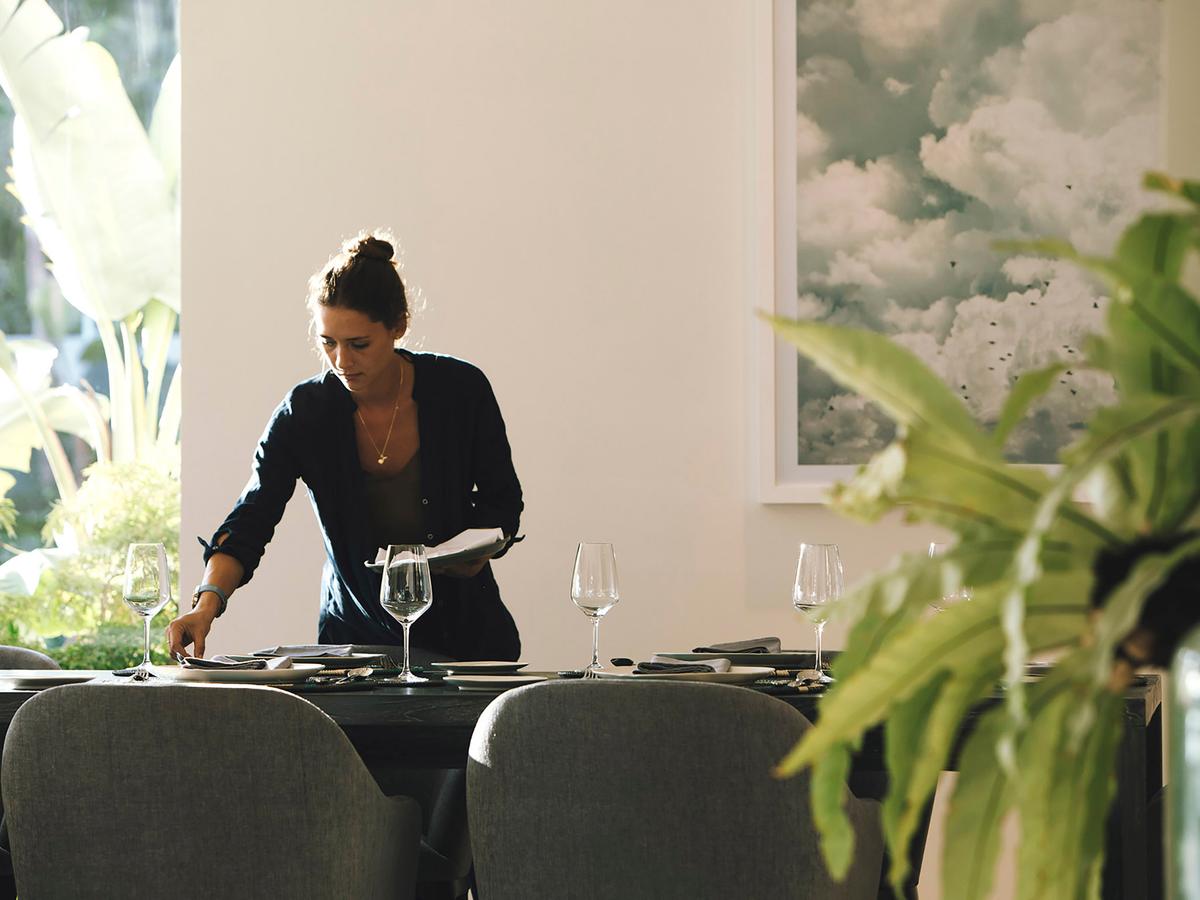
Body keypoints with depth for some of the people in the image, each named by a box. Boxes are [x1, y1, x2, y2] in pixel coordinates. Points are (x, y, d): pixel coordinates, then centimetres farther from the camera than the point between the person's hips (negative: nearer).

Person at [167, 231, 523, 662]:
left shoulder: (461, 389, -7)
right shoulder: (305, 412, -9)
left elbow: (503, 498, 6)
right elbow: (250, 521, -14)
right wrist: (208, 602, -31)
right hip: (357, 634, 0)